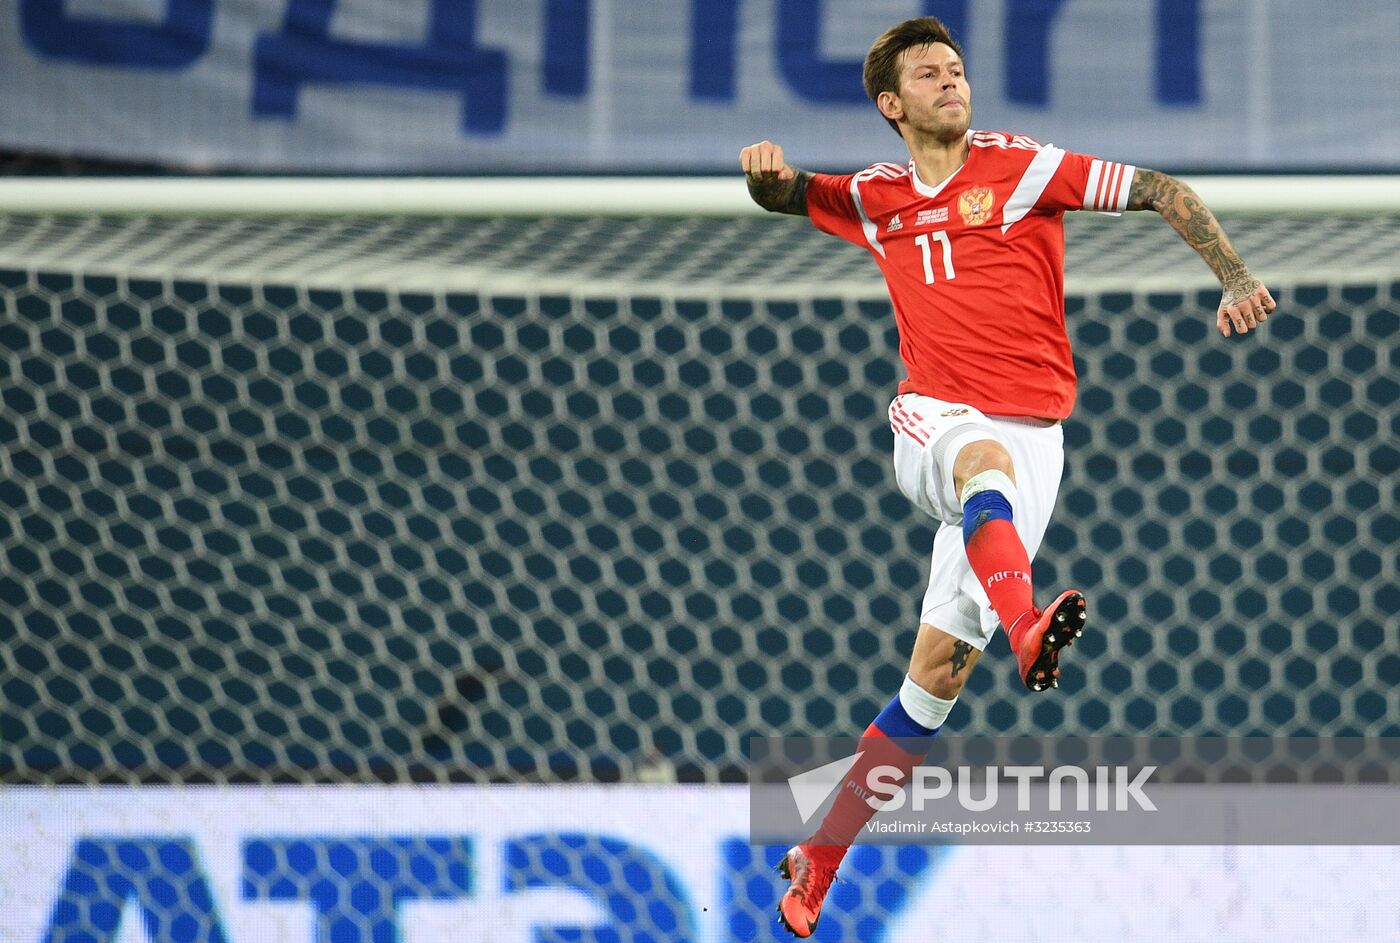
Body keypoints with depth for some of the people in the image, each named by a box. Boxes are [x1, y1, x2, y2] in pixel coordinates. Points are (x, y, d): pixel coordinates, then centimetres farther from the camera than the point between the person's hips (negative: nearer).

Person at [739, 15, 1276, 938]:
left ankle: (817, 861, 5)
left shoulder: (1021, 166, 1)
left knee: (939, 673, -4)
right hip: (932, 423, 1)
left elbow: (1164, 192, 0)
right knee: (989, 461, -39)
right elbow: (782, 195, 22)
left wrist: (1235, 277, -12)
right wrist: (767, 169, -3)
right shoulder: (878, 199, 13)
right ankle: (1025, 628, -68)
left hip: (1030, 437, -1)